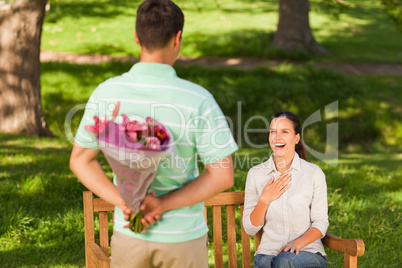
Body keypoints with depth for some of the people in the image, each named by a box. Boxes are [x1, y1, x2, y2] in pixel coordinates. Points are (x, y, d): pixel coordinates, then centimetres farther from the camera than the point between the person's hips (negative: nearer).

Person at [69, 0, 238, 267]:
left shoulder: (105, 93, -8)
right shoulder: (197, 100, -18)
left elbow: (80, 159, 0)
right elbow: (222, 175, -16)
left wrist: (122, 202, -9)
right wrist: (162, 204, -16)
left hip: (128, 233, 3)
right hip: (182, 237, -2)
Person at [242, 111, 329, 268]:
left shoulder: (314, 173, -1)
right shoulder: (256, 174, 3)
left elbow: (320, 223, 0)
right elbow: (249, 229, 4)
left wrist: (297, 244, -17)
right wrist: (264, 200, -12)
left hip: (308, 253, 0)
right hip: (268, 253, 1)